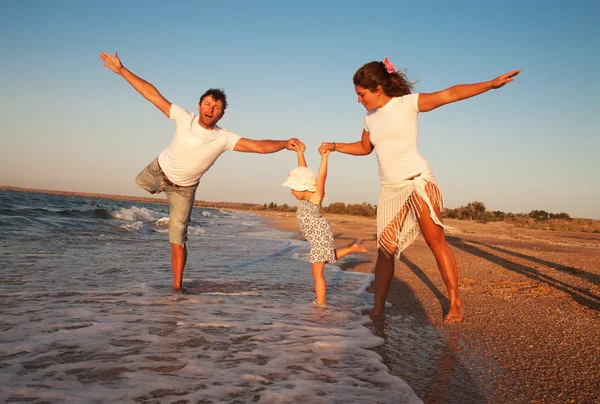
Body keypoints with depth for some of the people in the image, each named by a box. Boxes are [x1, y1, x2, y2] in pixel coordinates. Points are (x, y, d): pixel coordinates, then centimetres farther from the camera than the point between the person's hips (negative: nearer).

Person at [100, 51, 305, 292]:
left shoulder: (224, 139, -27)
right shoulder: (183, 118, -25)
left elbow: (259, 146, -35)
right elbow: (151, 94, -21)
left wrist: (284, 143, -52)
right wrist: (121, 70, -23)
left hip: (184, 188, -2)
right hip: (160, 170, 2)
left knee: (177, 241, -5)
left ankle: (177, 286, 8)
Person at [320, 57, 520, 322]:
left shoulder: (409, 103, -4)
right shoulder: (370, 118, 12)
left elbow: (450, 94, -13)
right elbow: (364, 147, 29)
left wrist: (491, 84, -22)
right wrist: (335, 146, 20)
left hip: (418, 180, -5)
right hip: (389, 188, 5)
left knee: (436, 241, -5)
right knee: (385, 249, 2)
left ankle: (456, 304, 4)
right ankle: (378, 306, 10)